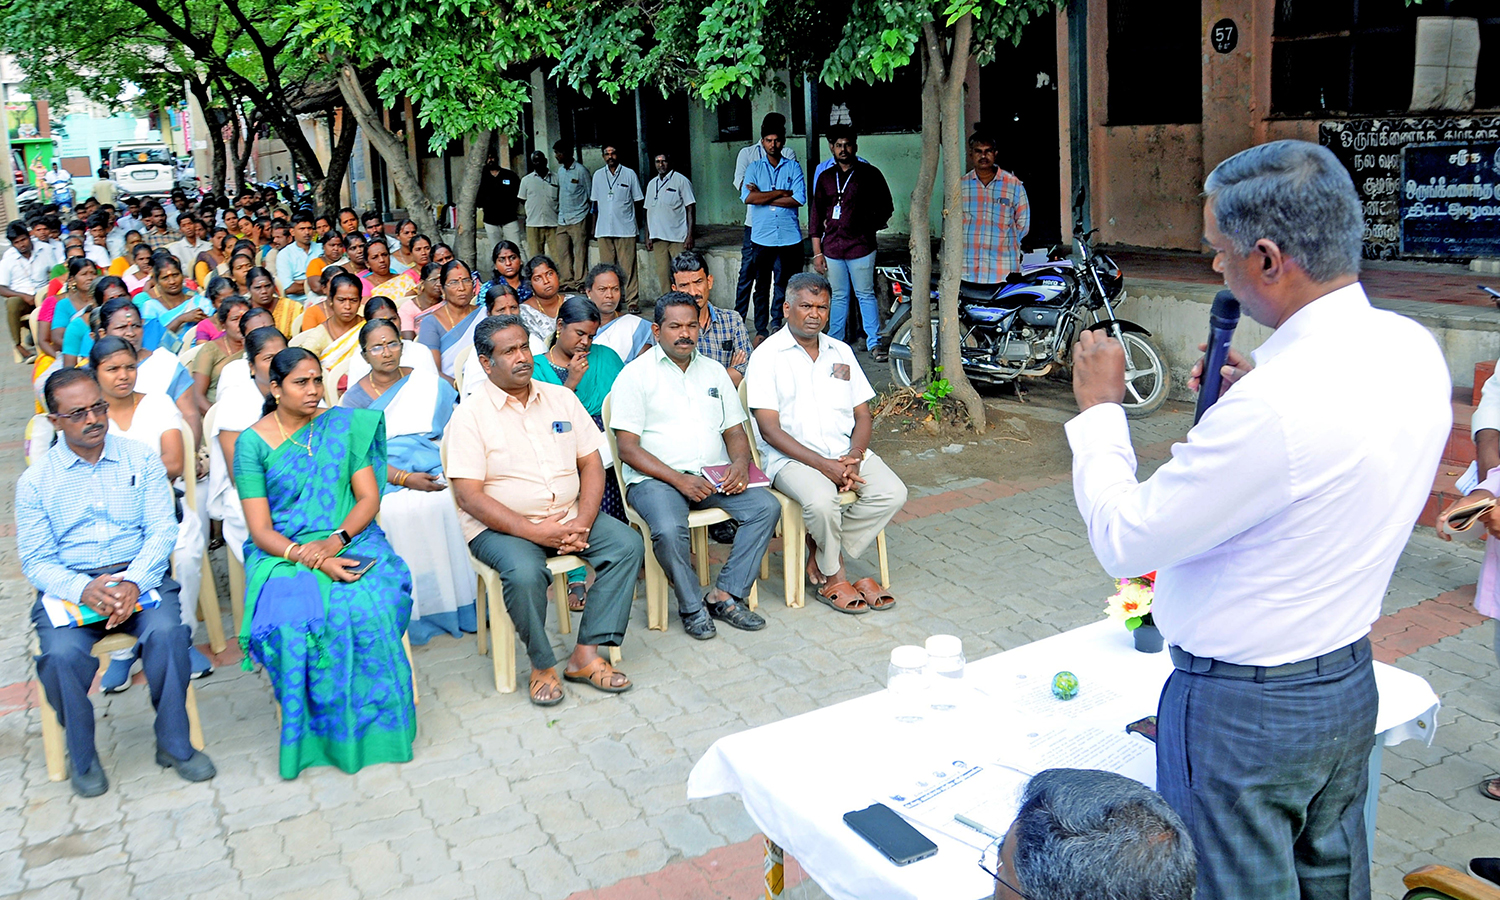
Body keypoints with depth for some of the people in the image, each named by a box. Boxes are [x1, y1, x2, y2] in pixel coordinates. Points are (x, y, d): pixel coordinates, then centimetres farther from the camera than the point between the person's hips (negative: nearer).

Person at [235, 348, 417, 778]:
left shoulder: (344, 424, 8)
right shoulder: (252, 442, 1)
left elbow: (369, 498, 5)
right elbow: (261, 530, -3)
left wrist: (335, 541, -13)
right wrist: (309, 558, -20)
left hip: (350, 541, 1)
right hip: (284, 552, -1)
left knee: (369, 605, -31)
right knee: (295, 618, -32)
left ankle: (374, 724, -14)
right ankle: (318, 731, -12)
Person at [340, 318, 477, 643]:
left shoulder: (428, 382, 12)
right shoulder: (354, 398, 8)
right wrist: (405, 479, -16)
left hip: (438, 472, 1)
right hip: (386, 480, -1)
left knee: (452, 503, -28)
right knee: (402, 511, -31)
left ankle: (464, 602, -12)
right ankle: (419, 614, -18)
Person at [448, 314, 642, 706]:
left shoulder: (561, 398, 8)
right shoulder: (470, 414, -7)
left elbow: (591, 464, 6)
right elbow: (469, 496, -13)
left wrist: (582, 522, -12)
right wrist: (534, 531, -21)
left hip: (568, 516, 5)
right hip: (500, 525, -5)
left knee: (627, 544, -17)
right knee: (525, 572, -34)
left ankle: (586, 654, -13)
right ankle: (542, 665, -8)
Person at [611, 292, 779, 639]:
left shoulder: (714, 371, 18)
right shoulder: (636, 374, 0)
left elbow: (735, 431, 17)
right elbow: (628, 447, -8)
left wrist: (740, 463, -7)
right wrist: (678, 479, -19)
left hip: (714, 476, 5)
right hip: (655, 478, -5)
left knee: (766, 507, -18)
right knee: (669, 530, -34)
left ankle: (725, 595, -12)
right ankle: (691, 607, -9)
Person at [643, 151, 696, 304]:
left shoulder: (681, 180, -1)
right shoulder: (652, 184, 16)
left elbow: (691, 208, -5)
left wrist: (690, 235, -13)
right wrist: (647, 237, 13)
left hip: (678, 237, -5)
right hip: (658, 238, 5)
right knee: (662, 274, 5)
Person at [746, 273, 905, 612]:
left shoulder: (841, 352, 15)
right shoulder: (767, 355, -3)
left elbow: (863, 415, 13)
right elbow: (769, 429, -11)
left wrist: (853, 458, -9)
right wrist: (823, 465, -19)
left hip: (845, 453, 5)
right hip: (791, 457, -5)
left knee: (893, 493, -19)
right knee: (821, 500, -34)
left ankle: (822, 558, -3)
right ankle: (834, 577, -5)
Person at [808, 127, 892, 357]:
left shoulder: (869, 174, 3)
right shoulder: (825, 177, 12)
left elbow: (886, 207, 9)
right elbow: (815, 215, 12)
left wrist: (868, 224, -3)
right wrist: (817, 252, 6)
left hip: (860, 246, -3)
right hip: (832, 247, 3)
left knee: (865, 295, -1)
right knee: (838, 297, 10)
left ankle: (874, 344, 4)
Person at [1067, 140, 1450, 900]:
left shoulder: (1275, 404, -33)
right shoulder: (1414, 349, -4)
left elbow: (1124, 542, -23)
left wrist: (1099, 408, -11)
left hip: (1243, 711, -8)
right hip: (1349, 680, 9)